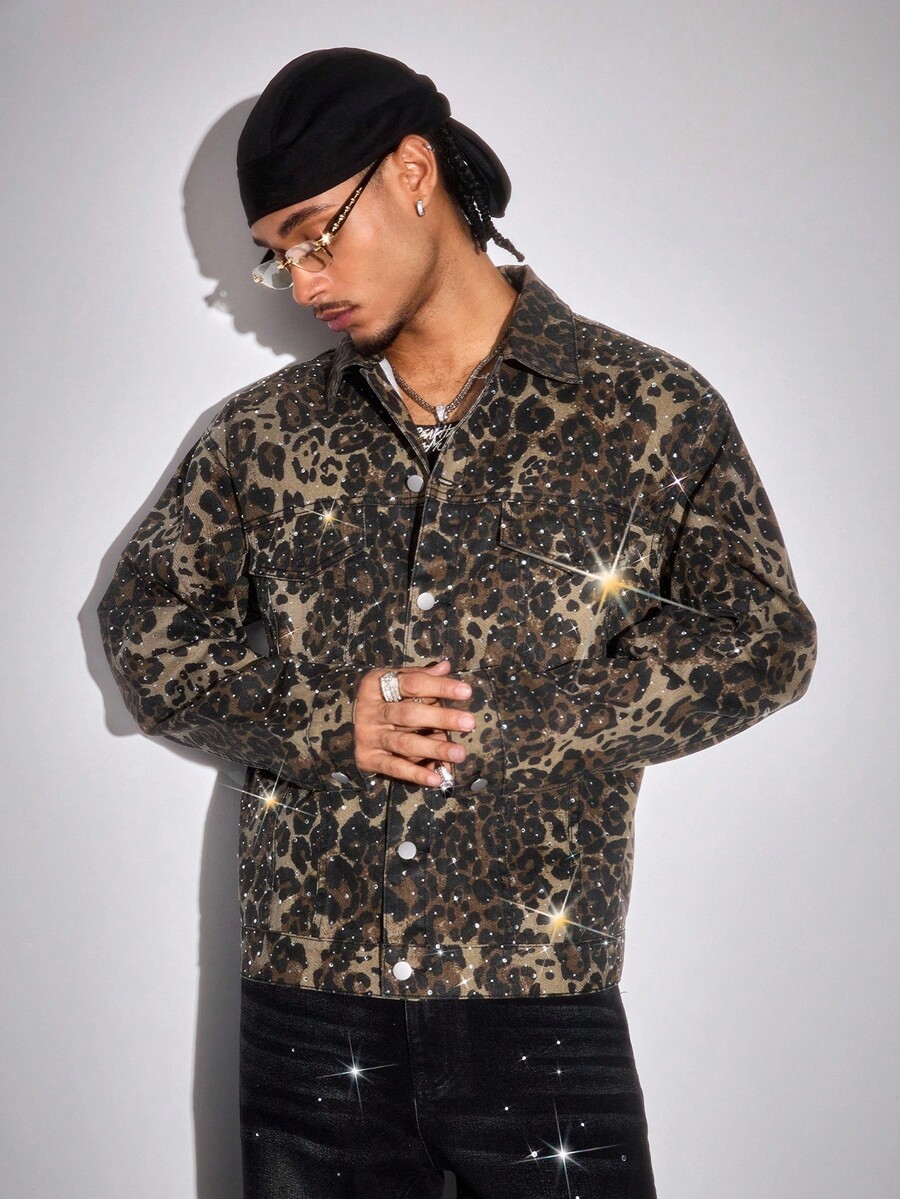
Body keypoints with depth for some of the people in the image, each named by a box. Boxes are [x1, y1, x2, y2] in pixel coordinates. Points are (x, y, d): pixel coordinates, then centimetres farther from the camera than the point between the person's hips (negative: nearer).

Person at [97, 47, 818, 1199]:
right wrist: (321, 718, -7)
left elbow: (765, 640, -1)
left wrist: (504, 728, -11)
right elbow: (142, 625, 12)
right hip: (304, 997, 3)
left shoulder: (654, 411, 0)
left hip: (540, 1007, -2)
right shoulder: (265, 432, 9)